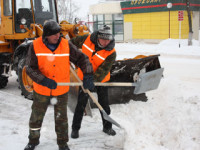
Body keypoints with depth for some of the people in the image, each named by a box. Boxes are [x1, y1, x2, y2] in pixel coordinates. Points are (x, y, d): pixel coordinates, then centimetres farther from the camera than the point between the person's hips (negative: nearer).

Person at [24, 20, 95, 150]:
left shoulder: (66, 45, -11)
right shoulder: (35, 46, -14)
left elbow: (82, 59, -5)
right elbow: (31, 68, -15)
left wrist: (88, 76, -17)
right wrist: (45, 81, -29)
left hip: (61, 91, 0)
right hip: (41, 90, 0)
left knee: (61, 118, 13)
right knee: (36, 116, 18)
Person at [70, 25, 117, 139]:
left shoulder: (111, 53, -23)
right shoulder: (87, 39, -16)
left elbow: (103, 70, -28)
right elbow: (73, 43, 3)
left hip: (101, 80, -1)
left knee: (104, 103, 9)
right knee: (81, 104, 3)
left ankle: (107, 127, 29)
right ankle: (75, 128, 17)